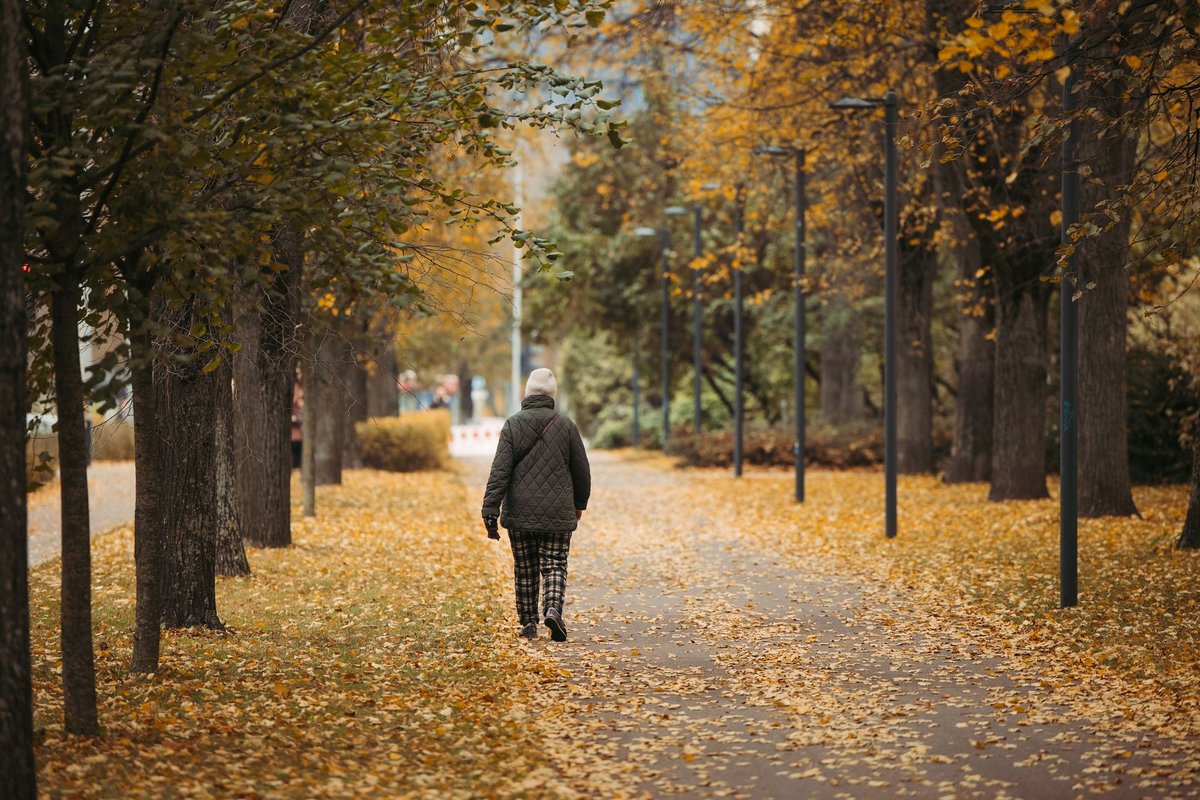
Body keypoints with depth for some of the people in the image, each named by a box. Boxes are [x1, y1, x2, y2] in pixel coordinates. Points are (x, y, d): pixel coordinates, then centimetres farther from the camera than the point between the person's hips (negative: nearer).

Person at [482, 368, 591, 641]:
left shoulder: (513, 425, -3)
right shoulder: (565, 425, -1)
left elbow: (500, 471, -10)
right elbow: (581, 469, 6)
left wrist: (491, 510, -10)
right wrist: (579, 503, 22)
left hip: (520, 514, 0)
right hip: (557, 514, 0)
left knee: (525, 569, 12)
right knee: (554, 565, 3)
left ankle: (528, 623, 16)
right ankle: (553, 608, -21)